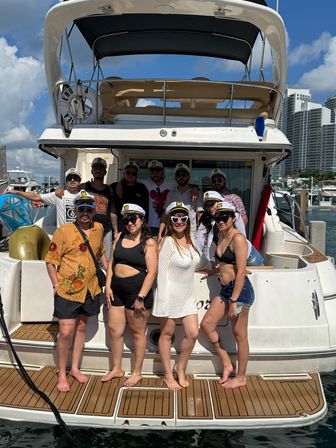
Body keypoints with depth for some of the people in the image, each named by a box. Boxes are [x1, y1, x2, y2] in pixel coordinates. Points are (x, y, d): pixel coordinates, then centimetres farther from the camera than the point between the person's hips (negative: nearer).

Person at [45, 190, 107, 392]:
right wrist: (56, 285, -13)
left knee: (81, 328, 17)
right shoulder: (64, 231, -12)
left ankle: (75, 368, 34)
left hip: (90, 289, 5)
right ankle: (62, 375, 19)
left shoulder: (98, 228, 2)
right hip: (67, 290, -4)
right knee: (66, 332, -2)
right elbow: (50, 260, -7)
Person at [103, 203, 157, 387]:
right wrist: (108, 286, 3)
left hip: (137, 291, -6)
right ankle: (116, 369, 32)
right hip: (117, 290, 6)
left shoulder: (149, 243, -10)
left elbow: (152, 272, -15)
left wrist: (140, 297, -18)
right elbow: (111, 262, 11)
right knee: (114, 330, 13)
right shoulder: (120, 237, 8)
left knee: (138, 333, 8)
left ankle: (136, 372, 25)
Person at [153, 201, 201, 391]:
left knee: (193, 333, 4)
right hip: (171, 294, -6)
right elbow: (162, 272, -17)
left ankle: (180, 368, 28)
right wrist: (163, 302, -18)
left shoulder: (190, 240, 4)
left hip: (188, 295, 7)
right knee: (167, 334, 9)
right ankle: (168, 375, 26)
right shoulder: (168, 242, -17)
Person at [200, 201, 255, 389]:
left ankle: (241, 378, 22)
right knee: (207, 324, 8)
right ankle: (227, 365, 22)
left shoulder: (238, 238, -16)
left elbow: (241, 272, -20)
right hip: (225, 289, 9)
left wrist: (234, 300, -21)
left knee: (239, 335, 4)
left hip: (240, 290, -9)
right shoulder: (222, 235, 10)